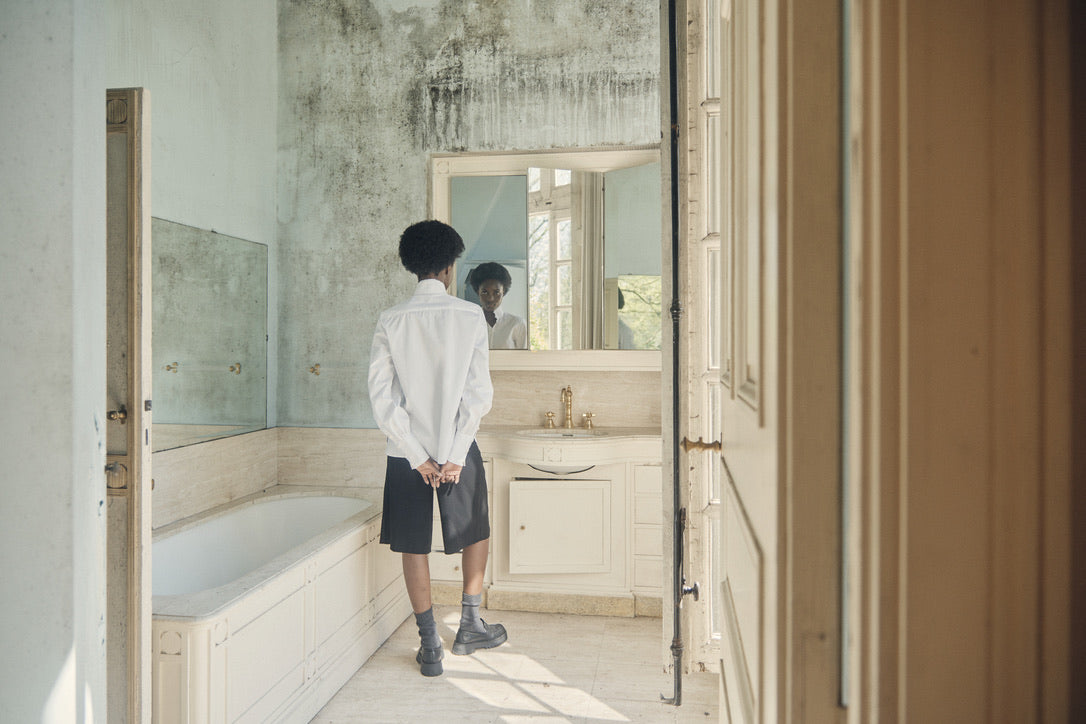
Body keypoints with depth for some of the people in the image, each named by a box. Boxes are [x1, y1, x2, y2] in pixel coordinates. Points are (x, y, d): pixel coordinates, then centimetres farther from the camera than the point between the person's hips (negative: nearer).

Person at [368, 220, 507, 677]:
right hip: (457, 448, -1)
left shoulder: (391, 321, -4)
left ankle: (430, 647, 17)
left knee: (413, 545, 11)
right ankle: (470, 626, 28)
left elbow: (381, 398, -8)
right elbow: (479, 393, -12)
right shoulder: (470, 316, -7)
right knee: (476, 532, 20)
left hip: (407, 452, 1)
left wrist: (417, 456, -6)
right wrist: (455, 455, -9)